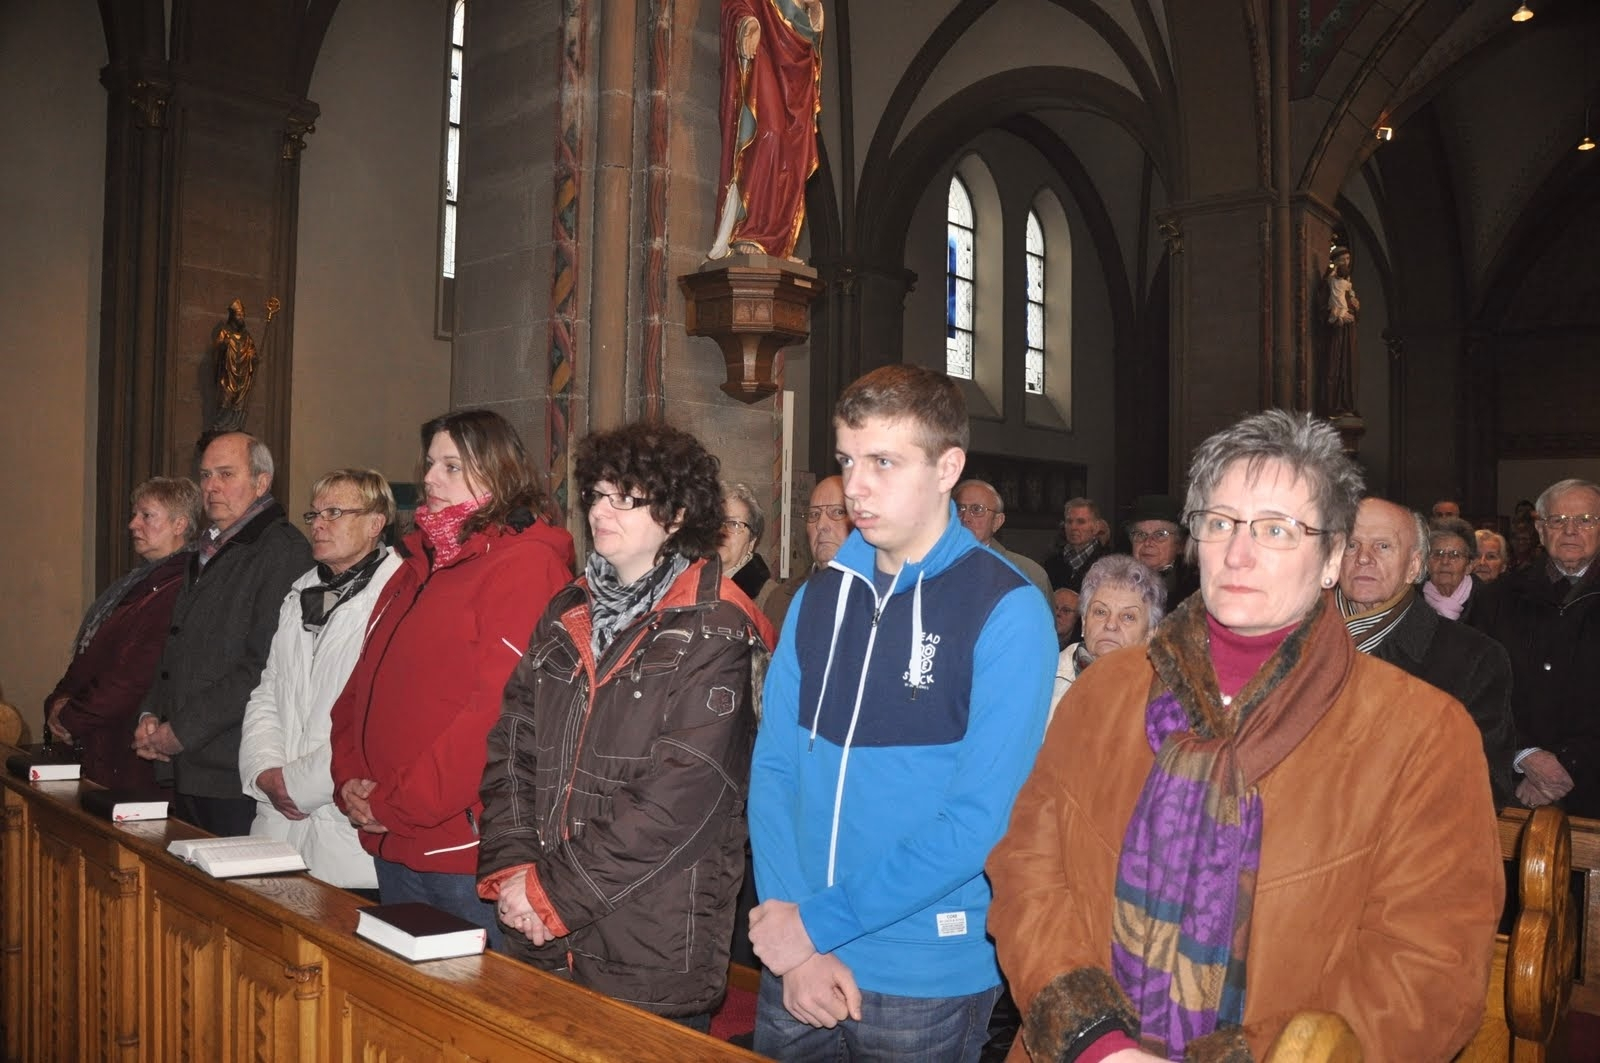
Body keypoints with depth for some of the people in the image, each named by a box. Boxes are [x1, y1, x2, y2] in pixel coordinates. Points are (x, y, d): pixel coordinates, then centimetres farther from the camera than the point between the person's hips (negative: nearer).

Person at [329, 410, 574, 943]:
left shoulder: (527, 564, -13)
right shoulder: (420, 564, 16)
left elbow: (498, 709, -22)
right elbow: (363, 686, 15)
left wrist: (394, 805, -16)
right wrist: (351, 780, -1)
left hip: (465, 847, -8)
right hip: (392, 846, 8)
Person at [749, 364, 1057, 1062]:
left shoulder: (1008, 611, -12)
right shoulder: (819, 598, 3)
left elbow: (980, 818, -18)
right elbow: (773, 771, 0)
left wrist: (818, 920, -16)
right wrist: (792, 931, -11)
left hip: (928, 981, -4)